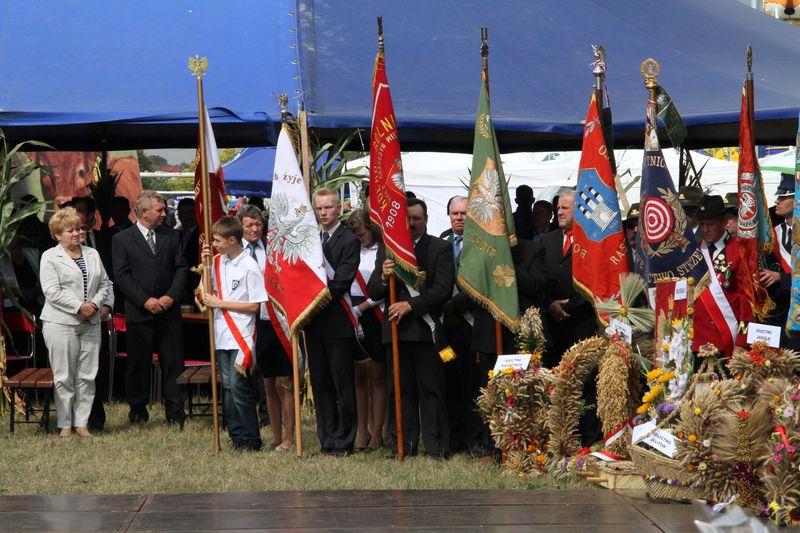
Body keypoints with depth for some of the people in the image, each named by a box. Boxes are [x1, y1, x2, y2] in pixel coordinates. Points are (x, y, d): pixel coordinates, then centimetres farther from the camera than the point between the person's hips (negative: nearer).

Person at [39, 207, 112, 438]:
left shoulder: (92, 254, 16)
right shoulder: (50, 257, -1)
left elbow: (105, 283, 14)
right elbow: (53, 291, -10)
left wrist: (96, 304, -4)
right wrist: (80, 306, -14)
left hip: (90, 323, 5)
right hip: (61, 324, -5)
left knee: (87, 376, 3)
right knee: (64, 377, -2)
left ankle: (82, 423, 9)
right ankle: (65, 425, 4)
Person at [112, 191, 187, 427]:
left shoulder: (171, 237, 10)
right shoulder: (122, 239, 1)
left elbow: (180, 268, 8)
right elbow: (121, 275, -5)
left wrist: (171, 296, -7)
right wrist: (145, 300, -13)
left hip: (169, 310, 2)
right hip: (139, 312, -2)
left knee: (173, 362, 1)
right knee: (138, 364, 4)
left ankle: (175, 413, 4)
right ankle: (138, 412, 14)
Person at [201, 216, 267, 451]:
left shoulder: (249, 267, -11)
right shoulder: (218, 262, 10)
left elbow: (254, 306, -13)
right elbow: (206, 292, 23)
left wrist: (220, 303, -12)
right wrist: (205, 264, 8)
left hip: (241, 337, -7)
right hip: (222, 335, 7)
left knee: (238, 386, -9)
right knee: (227, 387, 8)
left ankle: (250, 439, -2)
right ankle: (236, 435, 15)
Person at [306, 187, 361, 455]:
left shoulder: (349, 241, -6)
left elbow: (341, 283, -13)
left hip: (337, 321, -6)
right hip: (313, 322, 6)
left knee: (343, 383, -2)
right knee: (320, 383, 9)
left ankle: (344, 440, 1)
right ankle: (327, 439, 15)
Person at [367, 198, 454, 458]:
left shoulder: (440, 248, 3)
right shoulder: (387, 249, 14)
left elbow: (443, 289, -7)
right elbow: (372, 292, 11)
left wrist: (411, 305, -14)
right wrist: (383, 278, -11)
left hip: (426, 329, -4)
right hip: (395, 329, 4)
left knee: (431, 391, -3)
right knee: (400, 390, 5)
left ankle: (437, 447, -1)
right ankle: (404, 445, 10)